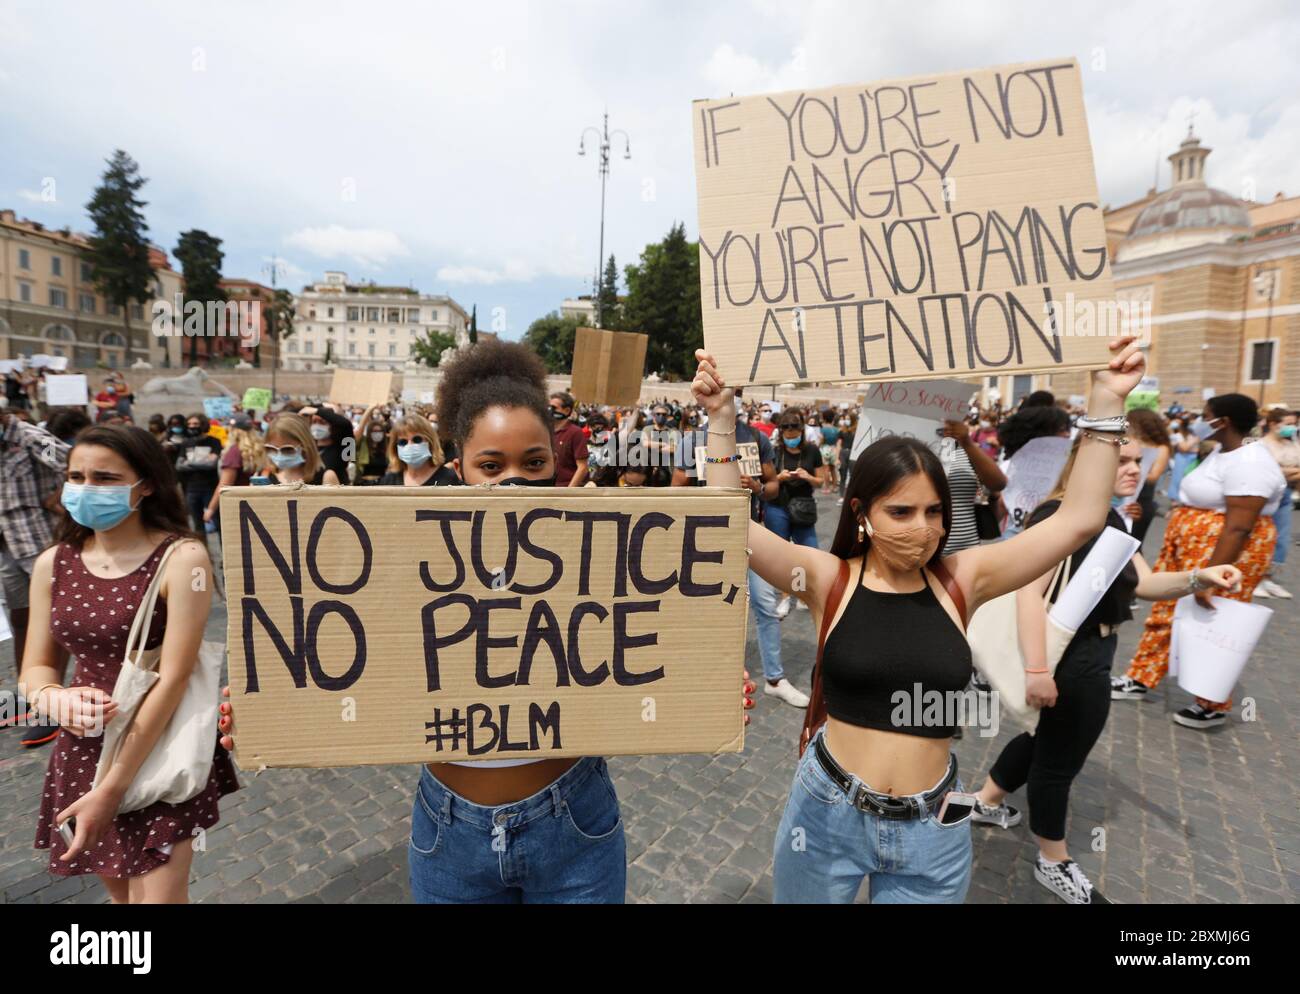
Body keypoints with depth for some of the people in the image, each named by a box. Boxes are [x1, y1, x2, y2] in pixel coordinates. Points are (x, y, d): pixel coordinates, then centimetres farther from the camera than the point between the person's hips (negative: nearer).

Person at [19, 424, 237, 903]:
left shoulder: (181, 557, -18)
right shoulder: (53, 563, -1)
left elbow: (173, 676, -20)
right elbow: (36, 667, 7)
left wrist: (112, 789, -18)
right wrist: (54, 698, -18)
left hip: (159, 756, -5)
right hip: (82, 753, 5)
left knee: (155, 894, 2)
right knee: (121, 892, 22)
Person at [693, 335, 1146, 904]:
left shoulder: (960, 580, -4)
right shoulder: (831, 580, -10)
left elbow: (1078, 519, -7)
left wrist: (1106, 405, -12)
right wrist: (721, 420, -24)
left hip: (932, 828, 1)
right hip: (829, 813, -1)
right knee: (805, 899, 20)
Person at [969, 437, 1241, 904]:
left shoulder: (1112, 520, 9)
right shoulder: (1056, 516, -23)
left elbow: (1144, 583, 7)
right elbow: (1028, 592, -30)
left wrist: (1198, 578, -12)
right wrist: (1036, 670, -33)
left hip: (1092, 653, 10)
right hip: (1072, 657, -10)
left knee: (1046, 738, 25)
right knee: (1059, 755, 9)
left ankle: (987, 799, 46)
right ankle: (1054, 863, 31)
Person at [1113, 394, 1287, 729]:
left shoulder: (1247, 464, -22)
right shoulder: (1223, 453, 10)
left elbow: (1238, 528, -27)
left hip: (1227, 553, -10)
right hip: (1192, 547, 10)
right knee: (1166, 614, 14)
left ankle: (1214, 705, 20)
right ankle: (1141, 680, 25)